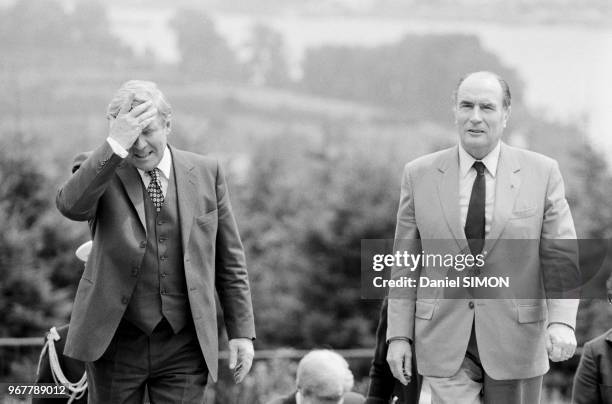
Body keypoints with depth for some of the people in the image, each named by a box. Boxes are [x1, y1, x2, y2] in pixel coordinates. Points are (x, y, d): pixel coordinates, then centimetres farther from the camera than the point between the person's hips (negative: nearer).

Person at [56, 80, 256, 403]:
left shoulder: (205, 172, 4)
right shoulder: (101, 171, -2)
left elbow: (229, 260, 9)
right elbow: (70, 205, -26)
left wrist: (242, 331, 5)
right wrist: (116, 146, -31)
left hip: (184, 344, 1)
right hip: (115, 339, -1)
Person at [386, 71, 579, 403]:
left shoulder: (542, 173, -2)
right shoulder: (420, 175, 1)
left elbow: (562, 257, -5)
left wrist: (562, 322, -20)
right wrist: (399, 335, -1)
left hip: (515, 340, 0)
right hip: (446, 339, 0)